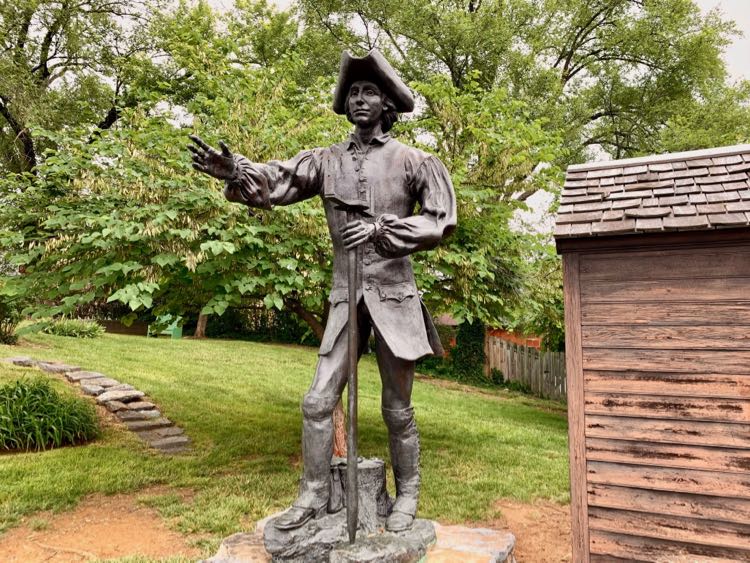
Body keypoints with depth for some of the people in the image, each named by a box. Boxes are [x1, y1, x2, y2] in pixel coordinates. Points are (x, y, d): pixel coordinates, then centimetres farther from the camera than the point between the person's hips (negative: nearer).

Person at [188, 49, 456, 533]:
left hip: (394, 296, -3)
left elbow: (441, 220, -5)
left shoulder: (412, 161, -1)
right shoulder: (327, 161, 6)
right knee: (319, 400, 2)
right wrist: (235, 171, -27)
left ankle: (407, 494, 27)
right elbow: (277, 182, -6)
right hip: (346, 298, 3)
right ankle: (314, 496, 19)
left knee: (397, 408, 8)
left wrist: (380, 228, -16)